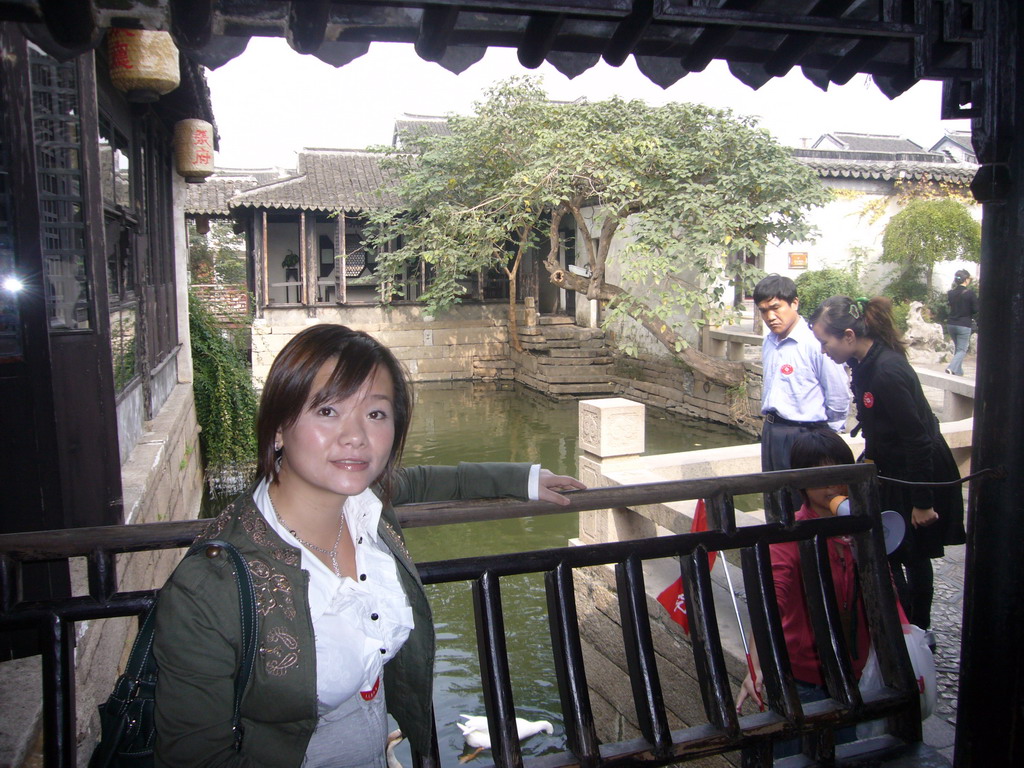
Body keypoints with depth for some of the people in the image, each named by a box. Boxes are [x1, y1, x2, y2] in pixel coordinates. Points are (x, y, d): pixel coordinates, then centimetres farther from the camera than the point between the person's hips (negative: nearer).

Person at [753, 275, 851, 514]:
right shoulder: (768, 342, 9)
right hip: (771, 432, 8)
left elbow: (839, 397, -11)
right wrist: (769, 419, 18)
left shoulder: (816, 343, -16)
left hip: (804, 435, -7)